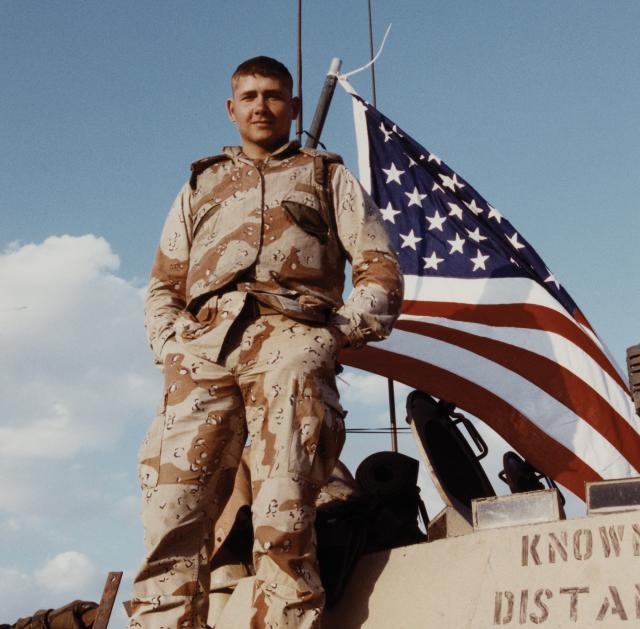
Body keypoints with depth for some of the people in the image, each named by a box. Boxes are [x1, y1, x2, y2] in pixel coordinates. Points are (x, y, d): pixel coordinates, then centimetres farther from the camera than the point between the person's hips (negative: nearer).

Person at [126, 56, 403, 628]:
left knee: (282, 521, -18)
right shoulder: (200, 184, 34)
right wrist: (171, 344, 7)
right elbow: (163, 284, 28)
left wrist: (335, 334, -1)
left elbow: (380, 274, 16)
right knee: (172, 512, -16)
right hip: (203, 347, 2)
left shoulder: (329, 177, 27)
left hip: (290, 338, -2)